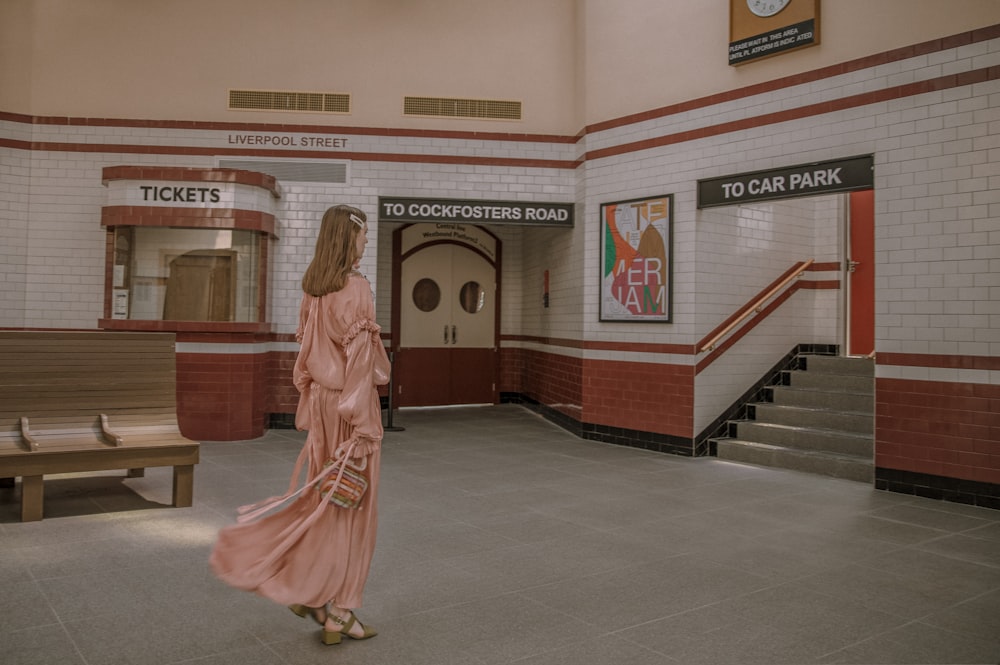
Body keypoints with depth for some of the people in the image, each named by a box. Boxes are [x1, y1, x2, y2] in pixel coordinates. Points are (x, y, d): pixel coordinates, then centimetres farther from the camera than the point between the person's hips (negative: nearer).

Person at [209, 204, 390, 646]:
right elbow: (358, 362, -20)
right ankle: (338, 612, 16)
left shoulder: (314, 288, 8)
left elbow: (307, 351, 12)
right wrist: (361, 428, -18)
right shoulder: (356, 288, -17)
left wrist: (311, 406, 19)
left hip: (322, 399, 8)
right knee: (351, 507, 4)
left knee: (321, 496, 18)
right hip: (351, 405, -7)